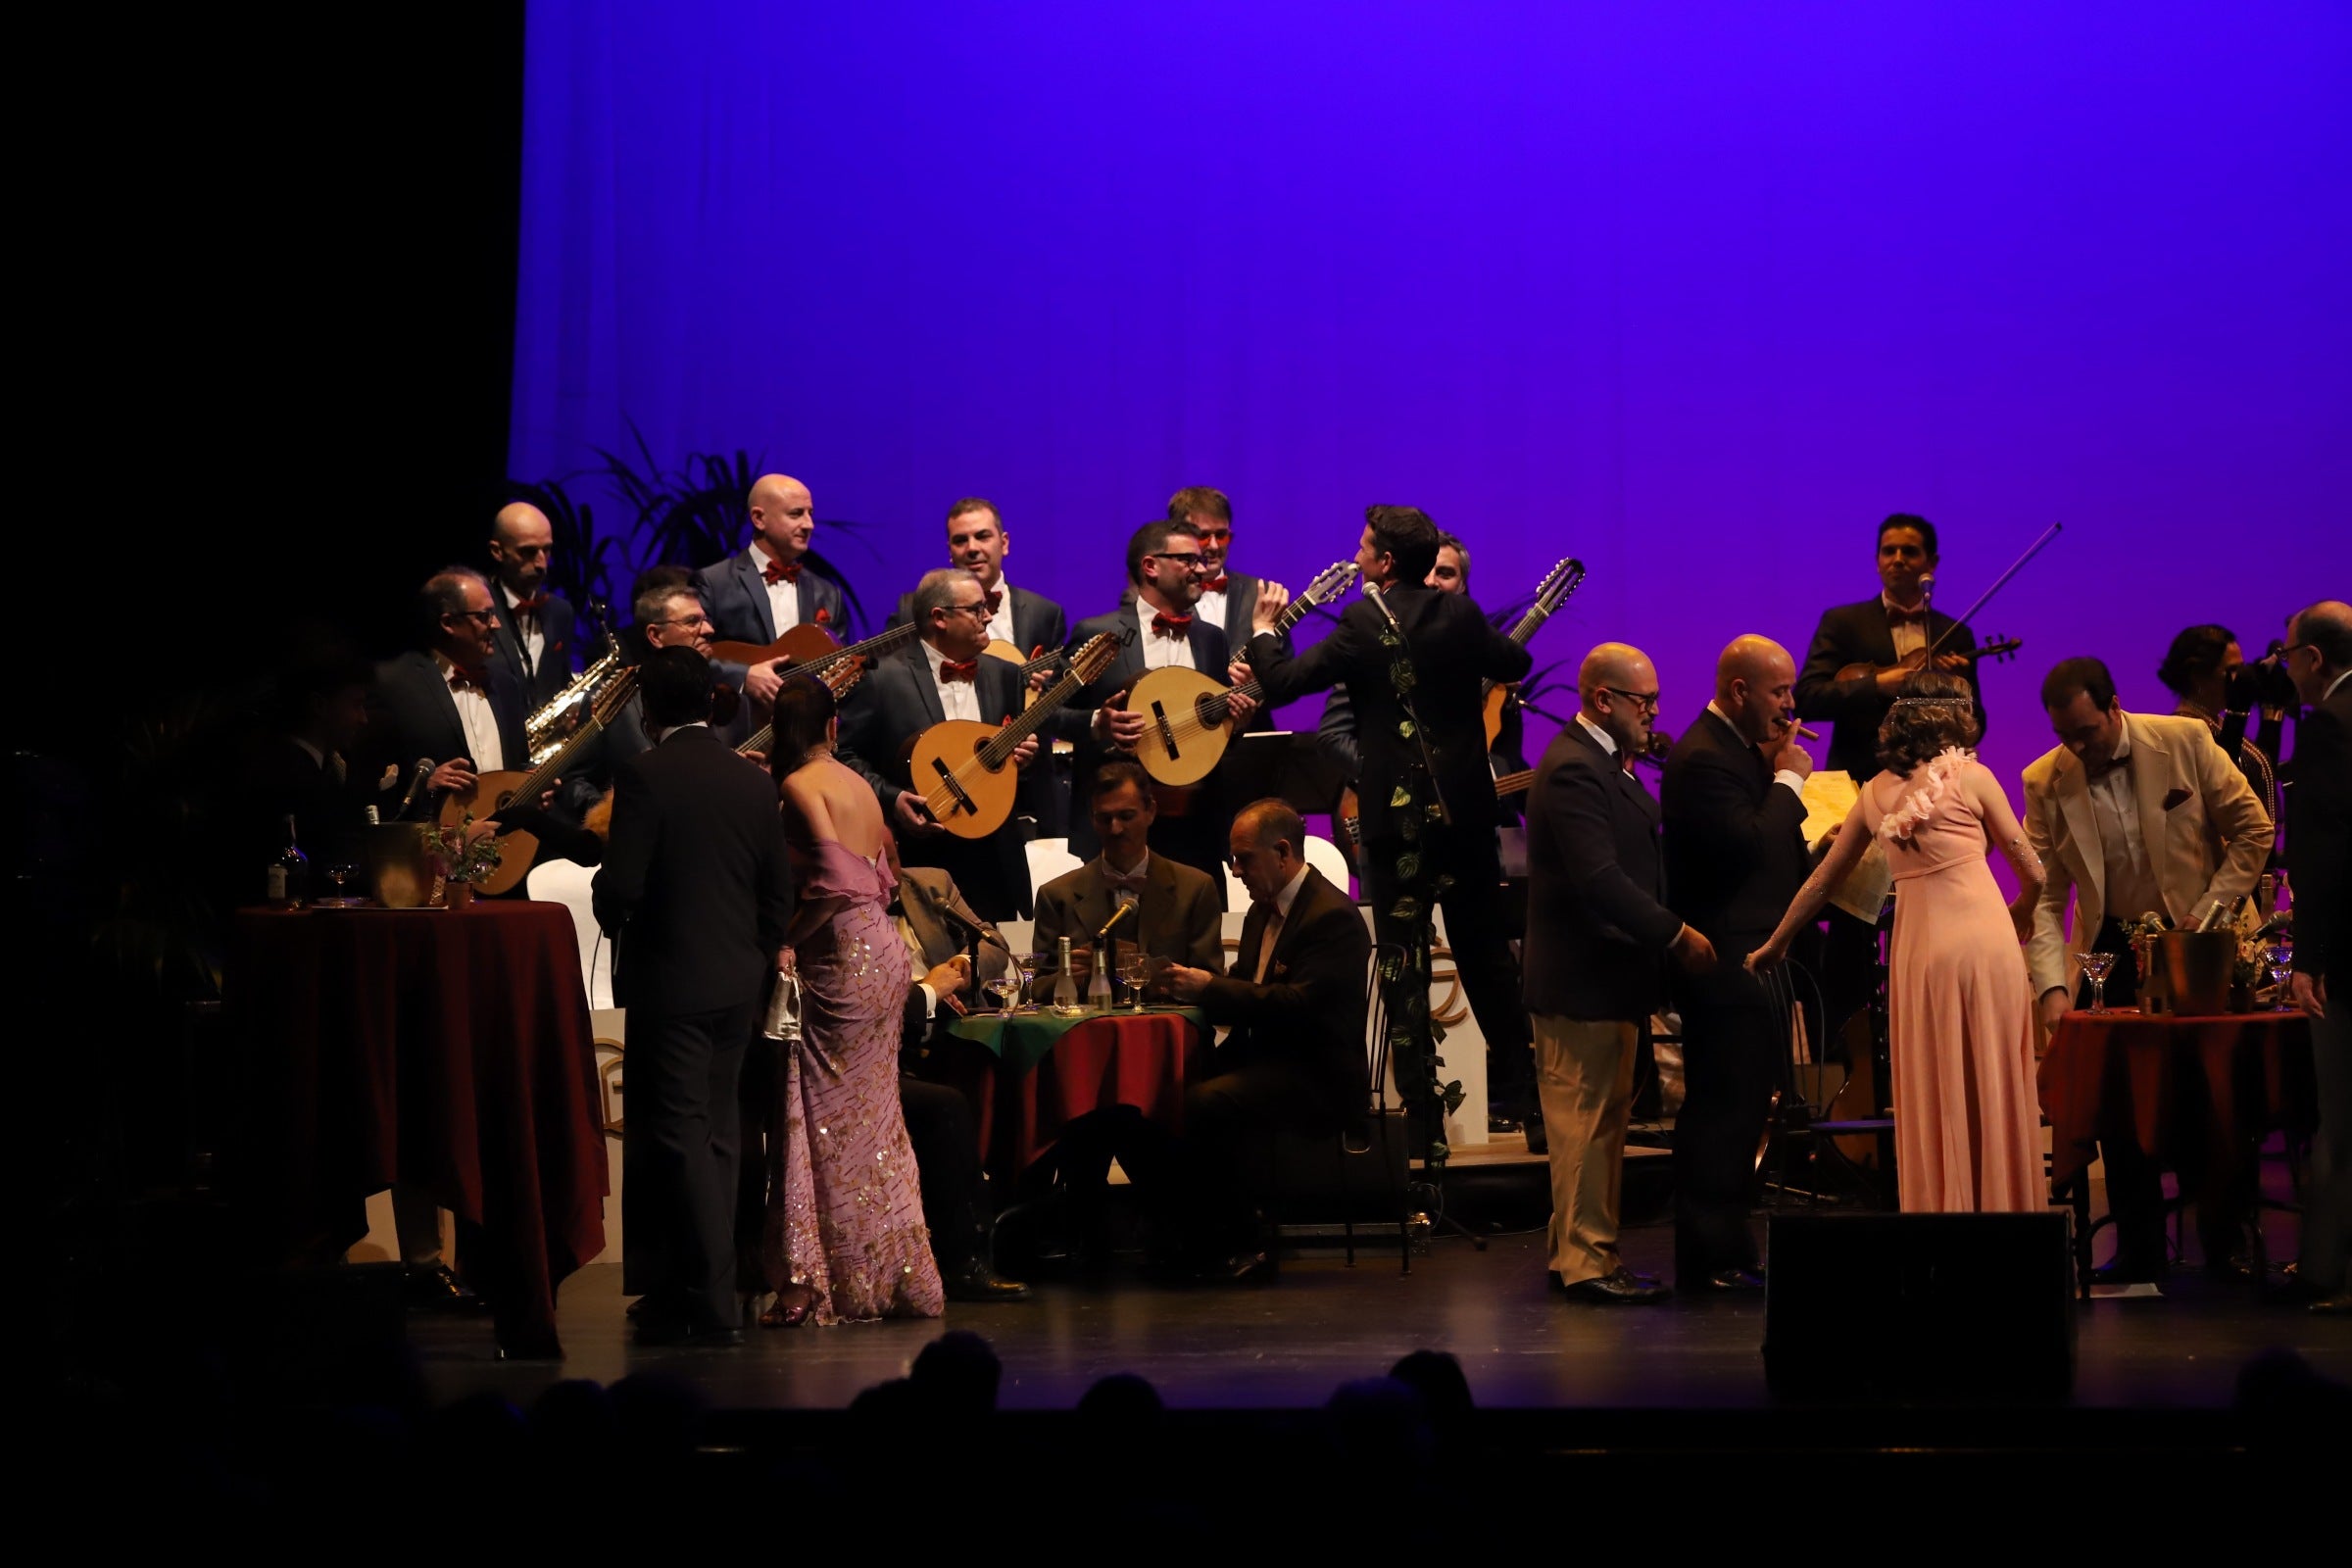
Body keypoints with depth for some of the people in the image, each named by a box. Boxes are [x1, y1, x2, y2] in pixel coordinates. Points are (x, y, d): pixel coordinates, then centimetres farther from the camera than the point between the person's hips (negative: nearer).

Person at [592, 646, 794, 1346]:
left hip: (669, 981, -6)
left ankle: (714, 1306, -6)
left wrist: (614, 920, 6)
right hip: (738, 985, 6)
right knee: (712, 1138, 12)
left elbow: (618, 887, -16)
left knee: (681, 1141, -3)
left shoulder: (643, 776, -11)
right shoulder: (753, 782, 6)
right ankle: (673, 1295, 19)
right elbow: (780, 894, 8)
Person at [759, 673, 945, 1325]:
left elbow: (836, 880, -21)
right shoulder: (858, 784, 13)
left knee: (825, 1119, -4)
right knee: (872, 1119, 14)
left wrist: (787, 941, -11)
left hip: (840, 955, -8)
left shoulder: (799, 786, -11)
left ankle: (820, 1288, -4)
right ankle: (898, 1277, 18)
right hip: (882, 951, 8)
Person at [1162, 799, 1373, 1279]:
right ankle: (1188, 1234, -8)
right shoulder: (1263, 911, 18)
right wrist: (1197, 985, -3)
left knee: (1203, 1104, -31)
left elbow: (1298, 1004, -23)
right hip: (1262, 1058, 9)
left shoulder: (1333, 917, -13)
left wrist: (1211, 987, -22)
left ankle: (1237, 1247, -18)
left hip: (1316, 1074, -9)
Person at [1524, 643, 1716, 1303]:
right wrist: (1676, 934, -22)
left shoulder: (1602, 765, 16)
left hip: (1608, 978, 11)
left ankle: (1582, 1250, 22)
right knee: (1586, 1122, -4)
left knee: (1604, 1120, 15)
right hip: (1581, 980, -11)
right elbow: (1600, 879, -26)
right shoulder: (1573, 771, -19)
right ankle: (1585, 1262, 2)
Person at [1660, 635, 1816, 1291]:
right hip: (1724, 961, -11)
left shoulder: (1743, 749, 16)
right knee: (1722, 1109, -7)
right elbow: (1749, 845, -26)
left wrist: (1781, 776, 7)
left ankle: (1727, 1253, 21)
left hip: (1752, 959, 11)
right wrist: (1789, 780, -14)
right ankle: (1710, 1259, -3)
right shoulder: (1702, 758, -16)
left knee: (1739, 1108, 14)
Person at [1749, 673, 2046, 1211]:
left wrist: (1775, 944, 29)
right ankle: (1998, 1207, 4)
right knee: (1991, 1095, 2)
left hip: (1917, 953, 3)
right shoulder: (1971, 776, -1)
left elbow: (1822, 879, 17)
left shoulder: (1875, 791, 10)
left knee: (1934, 1104, 10)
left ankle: (1937, 1209, 13)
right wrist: (2021, 913, 25)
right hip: (1984, 940, -3)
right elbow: (2031, 872, 4)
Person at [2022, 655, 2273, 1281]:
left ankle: (2223, 1248, 14)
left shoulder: (2185, 741, -13)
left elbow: (2252, 829, -4)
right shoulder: (2045, 782, -10)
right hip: (2111, 952, 2)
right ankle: (2139, 1248, 13)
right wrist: (2052, 987, -21)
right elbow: (2044, 897, -10)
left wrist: (2210, 912, -11)